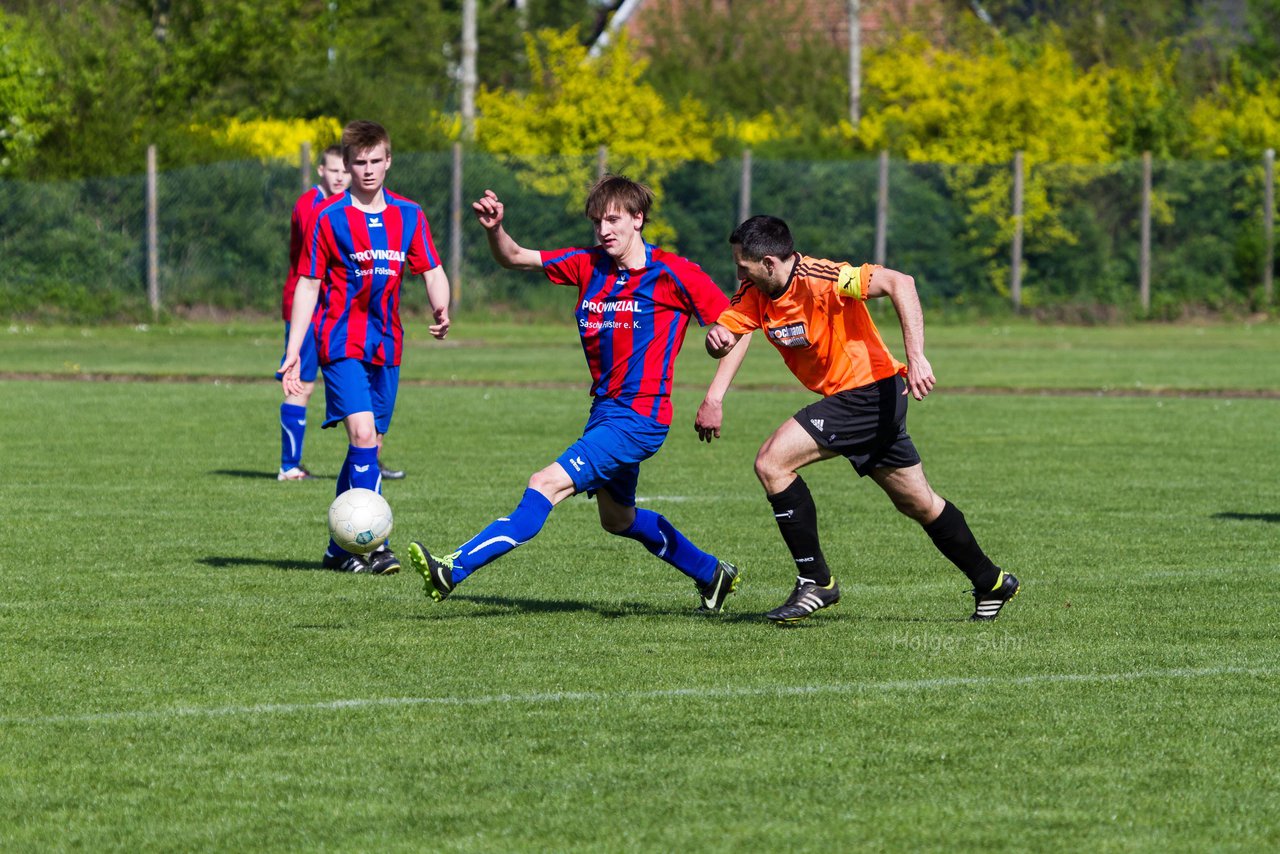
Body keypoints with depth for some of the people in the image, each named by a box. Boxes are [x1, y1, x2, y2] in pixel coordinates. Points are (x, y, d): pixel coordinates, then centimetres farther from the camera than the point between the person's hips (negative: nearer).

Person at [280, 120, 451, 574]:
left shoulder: (409, 216, 7)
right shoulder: (329, 218, -3)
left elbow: (432, 272, 8)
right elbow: (308, 284, 0)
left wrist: (441, 309, -15)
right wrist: (294, 353, -4)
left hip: (386, 345, 4)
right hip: (342, 342, -4)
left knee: (364, 445, 9)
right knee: (362, 433, -20)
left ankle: (340, 548, 20)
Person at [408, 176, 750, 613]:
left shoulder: (673, 274, -11)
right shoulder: (589, 266, 5)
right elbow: (516, 259, 7)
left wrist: (714, 397, -14)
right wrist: (495, 229, -15)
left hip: (640, 417, -9)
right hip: (605, 409, 9)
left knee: (547, 485, -20)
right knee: (618, 519, 24)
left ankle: (455, 569, -27)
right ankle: (712, 573, 43)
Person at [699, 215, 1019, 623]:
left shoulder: (817, 279, -23)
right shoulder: (755, 293, 1)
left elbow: (899, 282, -29)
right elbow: (723, 330, 0)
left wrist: (915, 357, -35)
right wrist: (718, 339, -25)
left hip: (871, 392, -9)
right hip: (846, 399, 9)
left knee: (772, 461, -17)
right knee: (919, 503, 18)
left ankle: (815, 581, -11)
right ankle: (992, 582, 33)